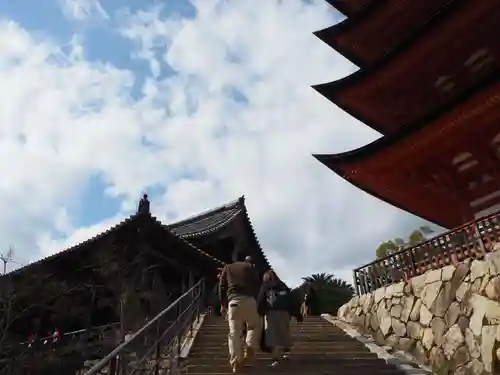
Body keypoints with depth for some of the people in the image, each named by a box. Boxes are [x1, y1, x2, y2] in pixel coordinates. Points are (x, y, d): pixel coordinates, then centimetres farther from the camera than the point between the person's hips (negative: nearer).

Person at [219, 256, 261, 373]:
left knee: (234, 333, 2)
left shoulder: (227, 268, 25)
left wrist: (223, 304, 22)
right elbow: (256, 286, 12)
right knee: (254, 326, 18)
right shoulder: (251, 267, 21)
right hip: (249, 300, -1)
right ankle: (249, 353, 3)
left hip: (233, 301, 1)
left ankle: (236, 363, -2)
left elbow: (222, 287, 18)